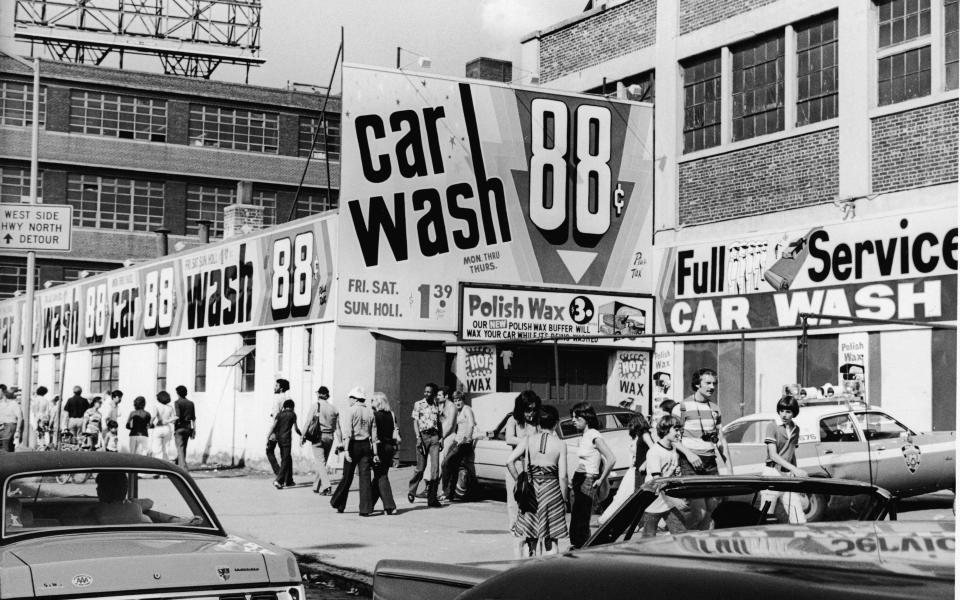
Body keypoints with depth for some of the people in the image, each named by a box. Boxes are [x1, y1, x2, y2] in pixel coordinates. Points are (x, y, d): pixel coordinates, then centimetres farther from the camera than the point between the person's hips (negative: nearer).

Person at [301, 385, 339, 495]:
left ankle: (326, 486, -22)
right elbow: (337, 427, 6)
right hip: (329, 437, 4)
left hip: (318, 436, -4)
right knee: (322, 462, 15)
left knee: (320, 462, -7)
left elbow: (308, 422, -7)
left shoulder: (315, 406, -6)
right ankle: (316, 487, 24)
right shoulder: (333, 408, 5)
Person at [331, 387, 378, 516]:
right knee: (365, 477, 3)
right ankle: (365, 509, -1)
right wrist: (375, 453, 9)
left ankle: (338, 504, 21)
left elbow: (347, 433, -14)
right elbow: (374, 434, 7)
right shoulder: (370, 412, 9)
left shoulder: (350, 411, -5)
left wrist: (346, 450, -18)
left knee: (347, 477, 7)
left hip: (354, 445, -3)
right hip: (366, 445, 3)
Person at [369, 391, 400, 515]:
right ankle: (370, 503, 24)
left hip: (380, 447, -7)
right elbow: (397, 433, 11)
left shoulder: (376, 415, -10)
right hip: (391, 447, 7)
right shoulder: (391, 415, 10)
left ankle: (390, 506, -7)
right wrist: (395, 449, 15)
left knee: (381, 477, -1)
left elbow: (375, 435, -16)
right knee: (379, 475, 15)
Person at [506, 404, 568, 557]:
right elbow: (562, 476, -8)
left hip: (531, 487, 2)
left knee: (531, 537, 11)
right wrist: (565, 499, 3)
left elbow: (510, 462, -8)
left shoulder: (528, 440, -1)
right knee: (551, 538, 6)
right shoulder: (560, 444, -6)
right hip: (552, 489, -2)